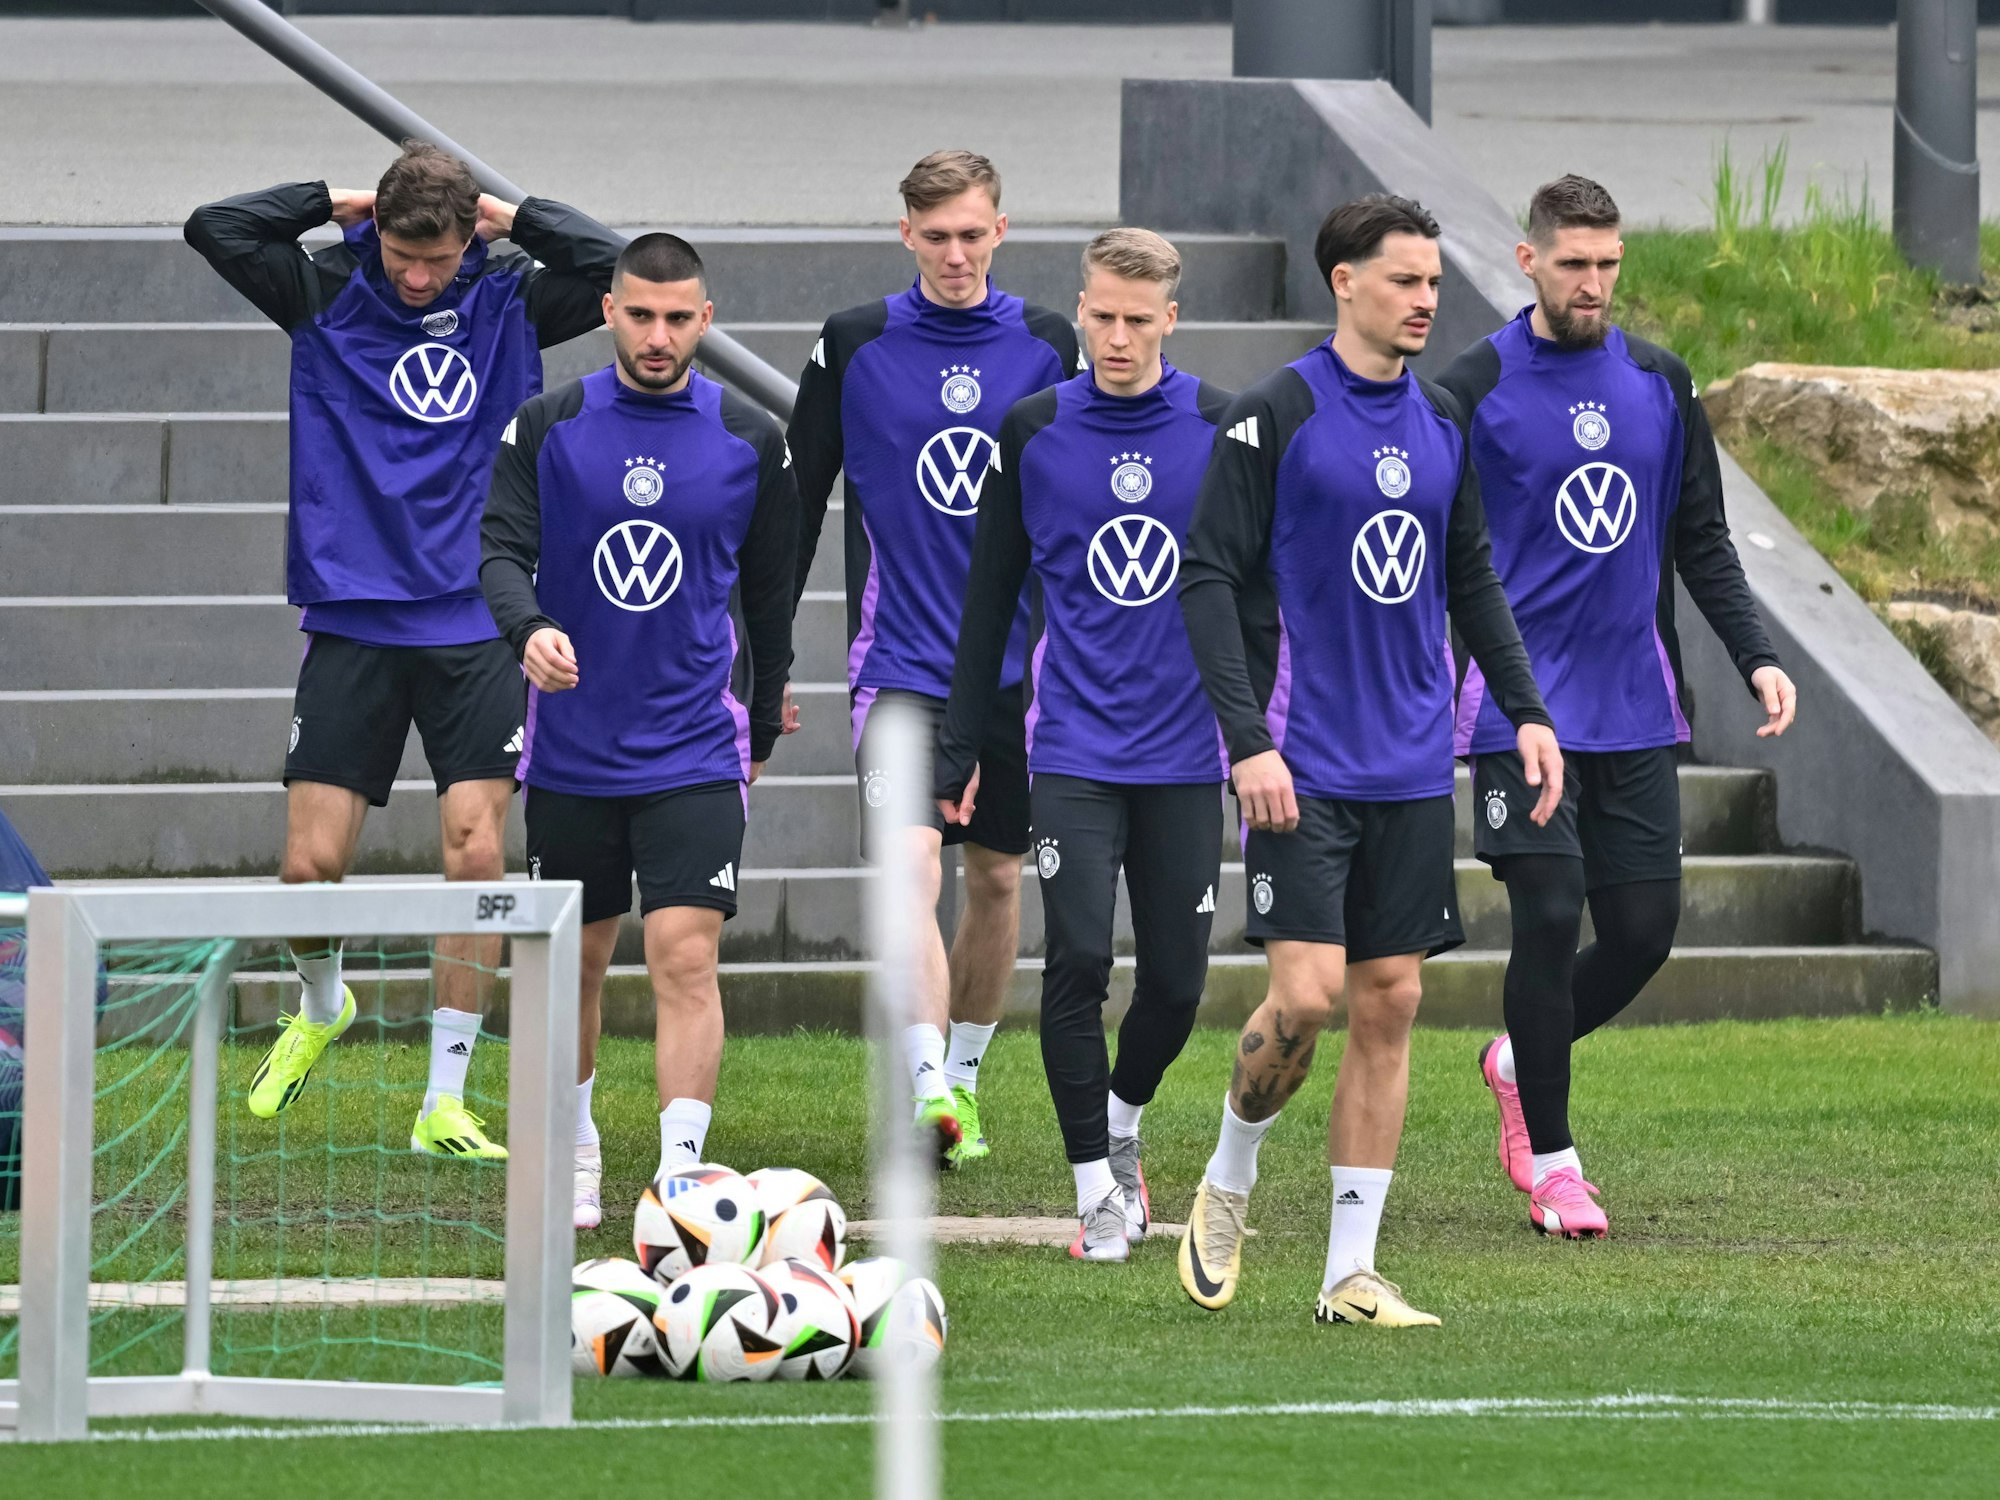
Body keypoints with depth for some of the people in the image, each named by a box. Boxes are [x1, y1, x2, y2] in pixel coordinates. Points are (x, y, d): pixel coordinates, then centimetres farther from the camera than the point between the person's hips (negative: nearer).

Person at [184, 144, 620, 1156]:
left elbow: (614, 268, -10)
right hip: (352, 618, 0)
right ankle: (320, 1004, 31)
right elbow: (213, 229, -9)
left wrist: (509, 215, -5)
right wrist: (336, 201, -4)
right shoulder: (328, 296, 1)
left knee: (475, 850, -8)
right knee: (311, 860, -3)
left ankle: (445, 1101, 0)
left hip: (475, 626, 0)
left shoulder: (509, 302, 3)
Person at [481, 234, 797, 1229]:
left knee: (686, 956, -14)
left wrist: (763, 728, 18)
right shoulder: (548, 427, 0)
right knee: (577, 960, 12)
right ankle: (575, 1155, 31)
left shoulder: (751, 441, 1)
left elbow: (769, 590, 12)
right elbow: (502, 548, -7)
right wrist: (528, 629, -29)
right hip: (570, 749, 1)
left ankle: (680, 1175, -17)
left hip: (694, 752, -1)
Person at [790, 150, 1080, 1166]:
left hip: (1018, 659, 2)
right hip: (899, 656, -2)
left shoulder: (1049, 346, 3)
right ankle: (927, 1092, -26)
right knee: (907, 867, -18)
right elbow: (798, 502, 4)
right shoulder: (854, 346, -1)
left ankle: (963, 1079, 28)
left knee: (998, 878, 10)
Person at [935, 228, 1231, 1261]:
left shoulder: (1223, 430, 0)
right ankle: (1096, 1188, -2)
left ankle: (1122, 1123, 33)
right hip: (1075, 747, -1)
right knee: (1079, 958, -12)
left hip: (1185, 751, 1)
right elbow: (990, 600, 8)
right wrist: (959, 752, 7)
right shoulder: (1033, 433, 1)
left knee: (1177, 977, 4)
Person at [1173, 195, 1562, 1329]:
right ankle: (1229, 1181, 14)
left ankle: (1352, 1272, 7)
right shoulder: (1277, 415, -8)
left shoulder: (1443, 424, 10)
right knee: (1308, 993, -14)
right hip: (1303, 766, -6)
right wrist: (1249, 740, -17)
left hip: (1414, 766, 6)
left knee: (1391, 1002, 3)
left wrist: (1528, 712, 9)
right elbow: (1209, 579, -9)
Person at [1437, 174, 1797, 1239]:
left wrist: (1755, 655, 1)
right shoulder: (1473, 392, -5)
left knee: (1644, 930, 2)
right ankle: (1550, 1160, 2)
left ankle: (1518, 1061, 30)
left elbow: (1702, 542, 14)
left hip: (1634, 712, 4)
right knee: (1550, 917, -11)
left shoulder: (1660, 386, 8)